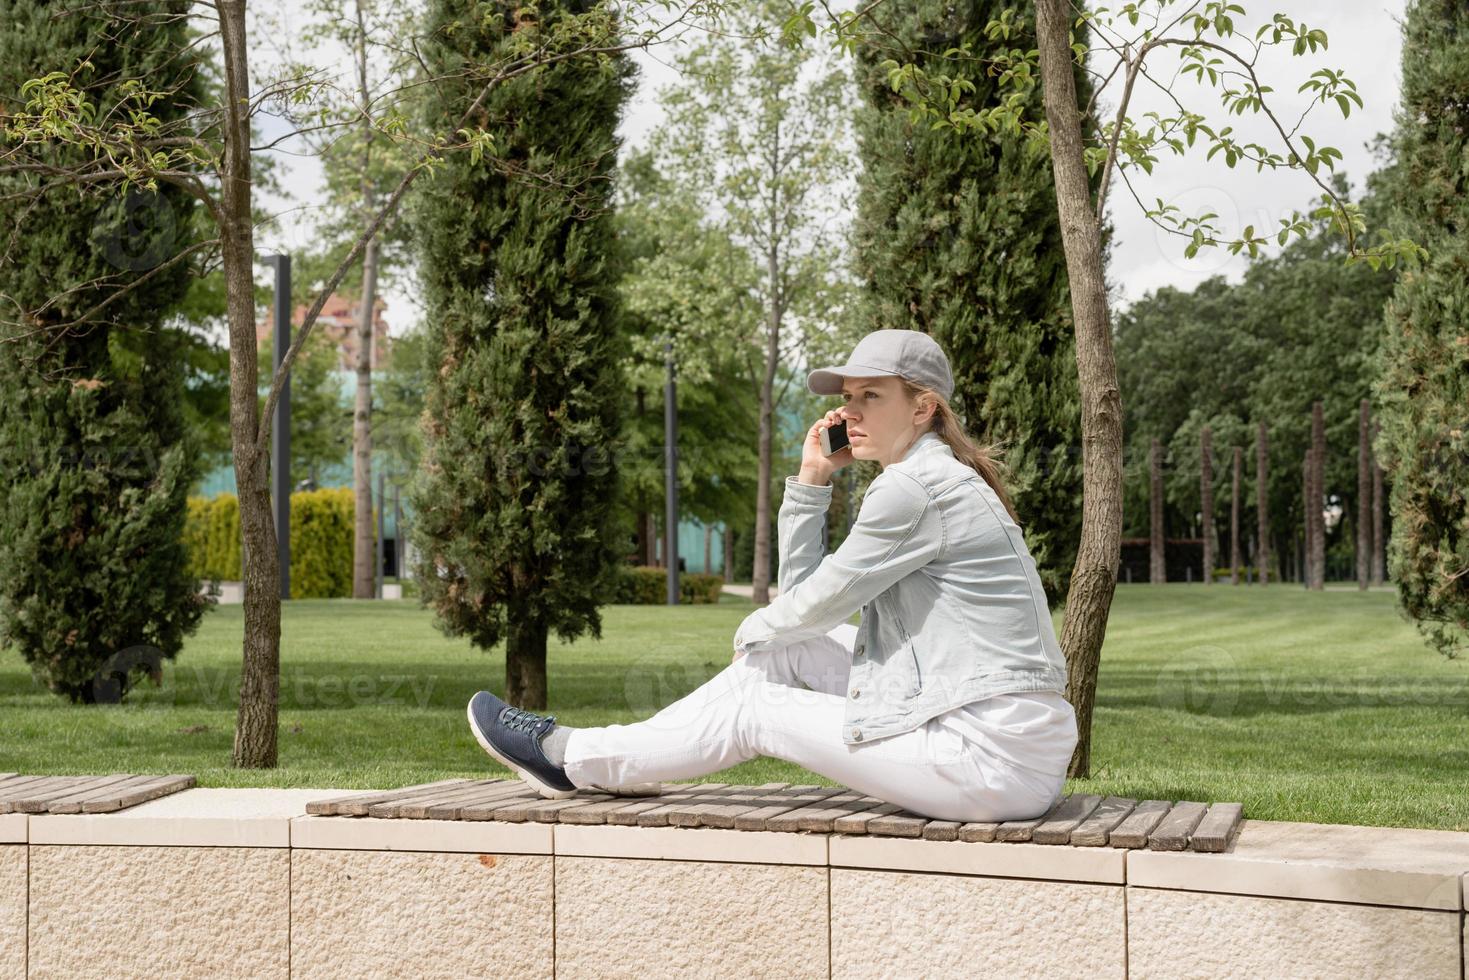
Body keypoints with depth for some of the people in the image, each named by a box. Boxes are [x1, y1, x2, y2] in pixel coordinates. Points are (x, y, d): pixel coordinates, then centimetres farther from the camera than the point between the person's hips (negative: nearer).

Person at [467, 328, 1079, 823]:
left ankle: (572, 760, 20)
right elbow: (801, 597, 18)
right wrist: (811, 480, 9)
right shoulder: (936, 479, 17)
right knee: (789, 647, 13)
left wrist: (753, 633, 14)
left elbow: (816, 603, -6)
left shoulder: (917, 486, -14)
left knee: (752, 709, 3)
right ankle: (587, 751, 20)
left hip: (993, 761, -9)